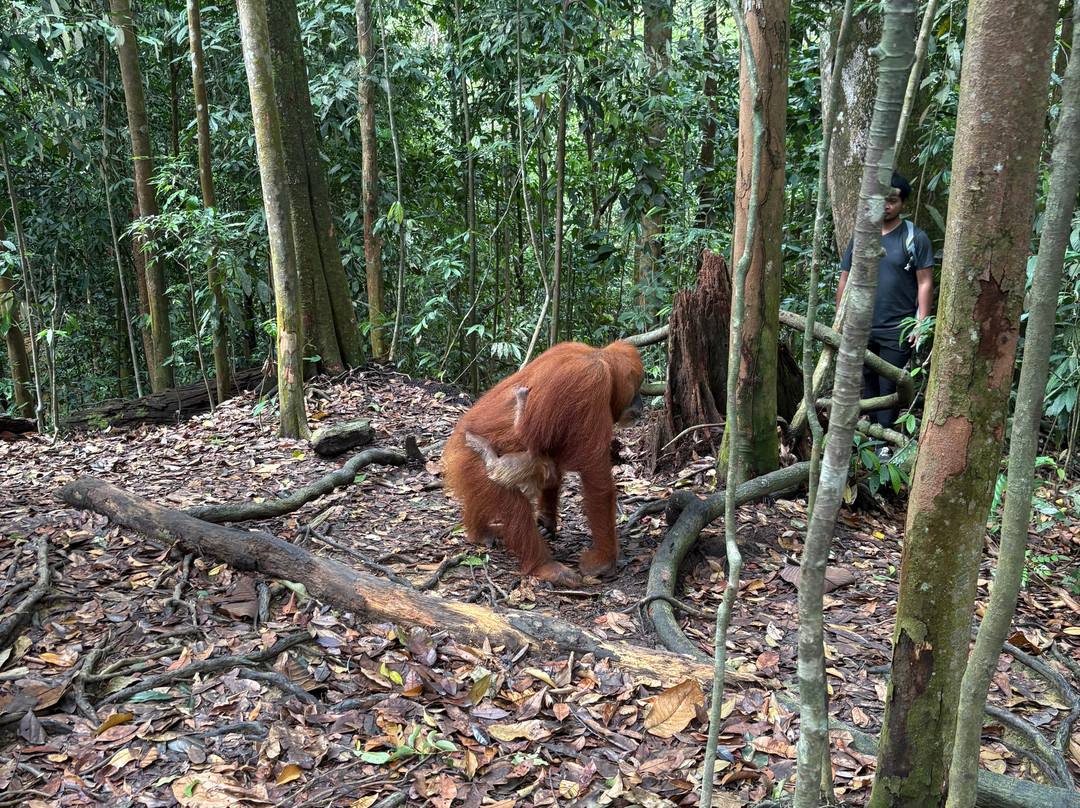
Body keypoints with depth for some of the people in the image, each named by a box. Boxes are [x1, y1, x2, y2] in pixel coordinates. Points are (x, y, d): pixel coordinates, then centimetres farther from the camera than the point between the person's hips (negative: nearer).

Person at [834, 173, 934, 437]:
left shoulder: (915, 238, -2)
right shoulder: (859, 237, 9)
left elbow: (925, 283, -4)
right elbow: (845, 280, 11)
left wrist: (922, 324, -10)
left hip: (897, 331, -4)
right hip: (862, 329, 4)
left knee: (888, 388, -3)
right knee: (869, 385, 12)